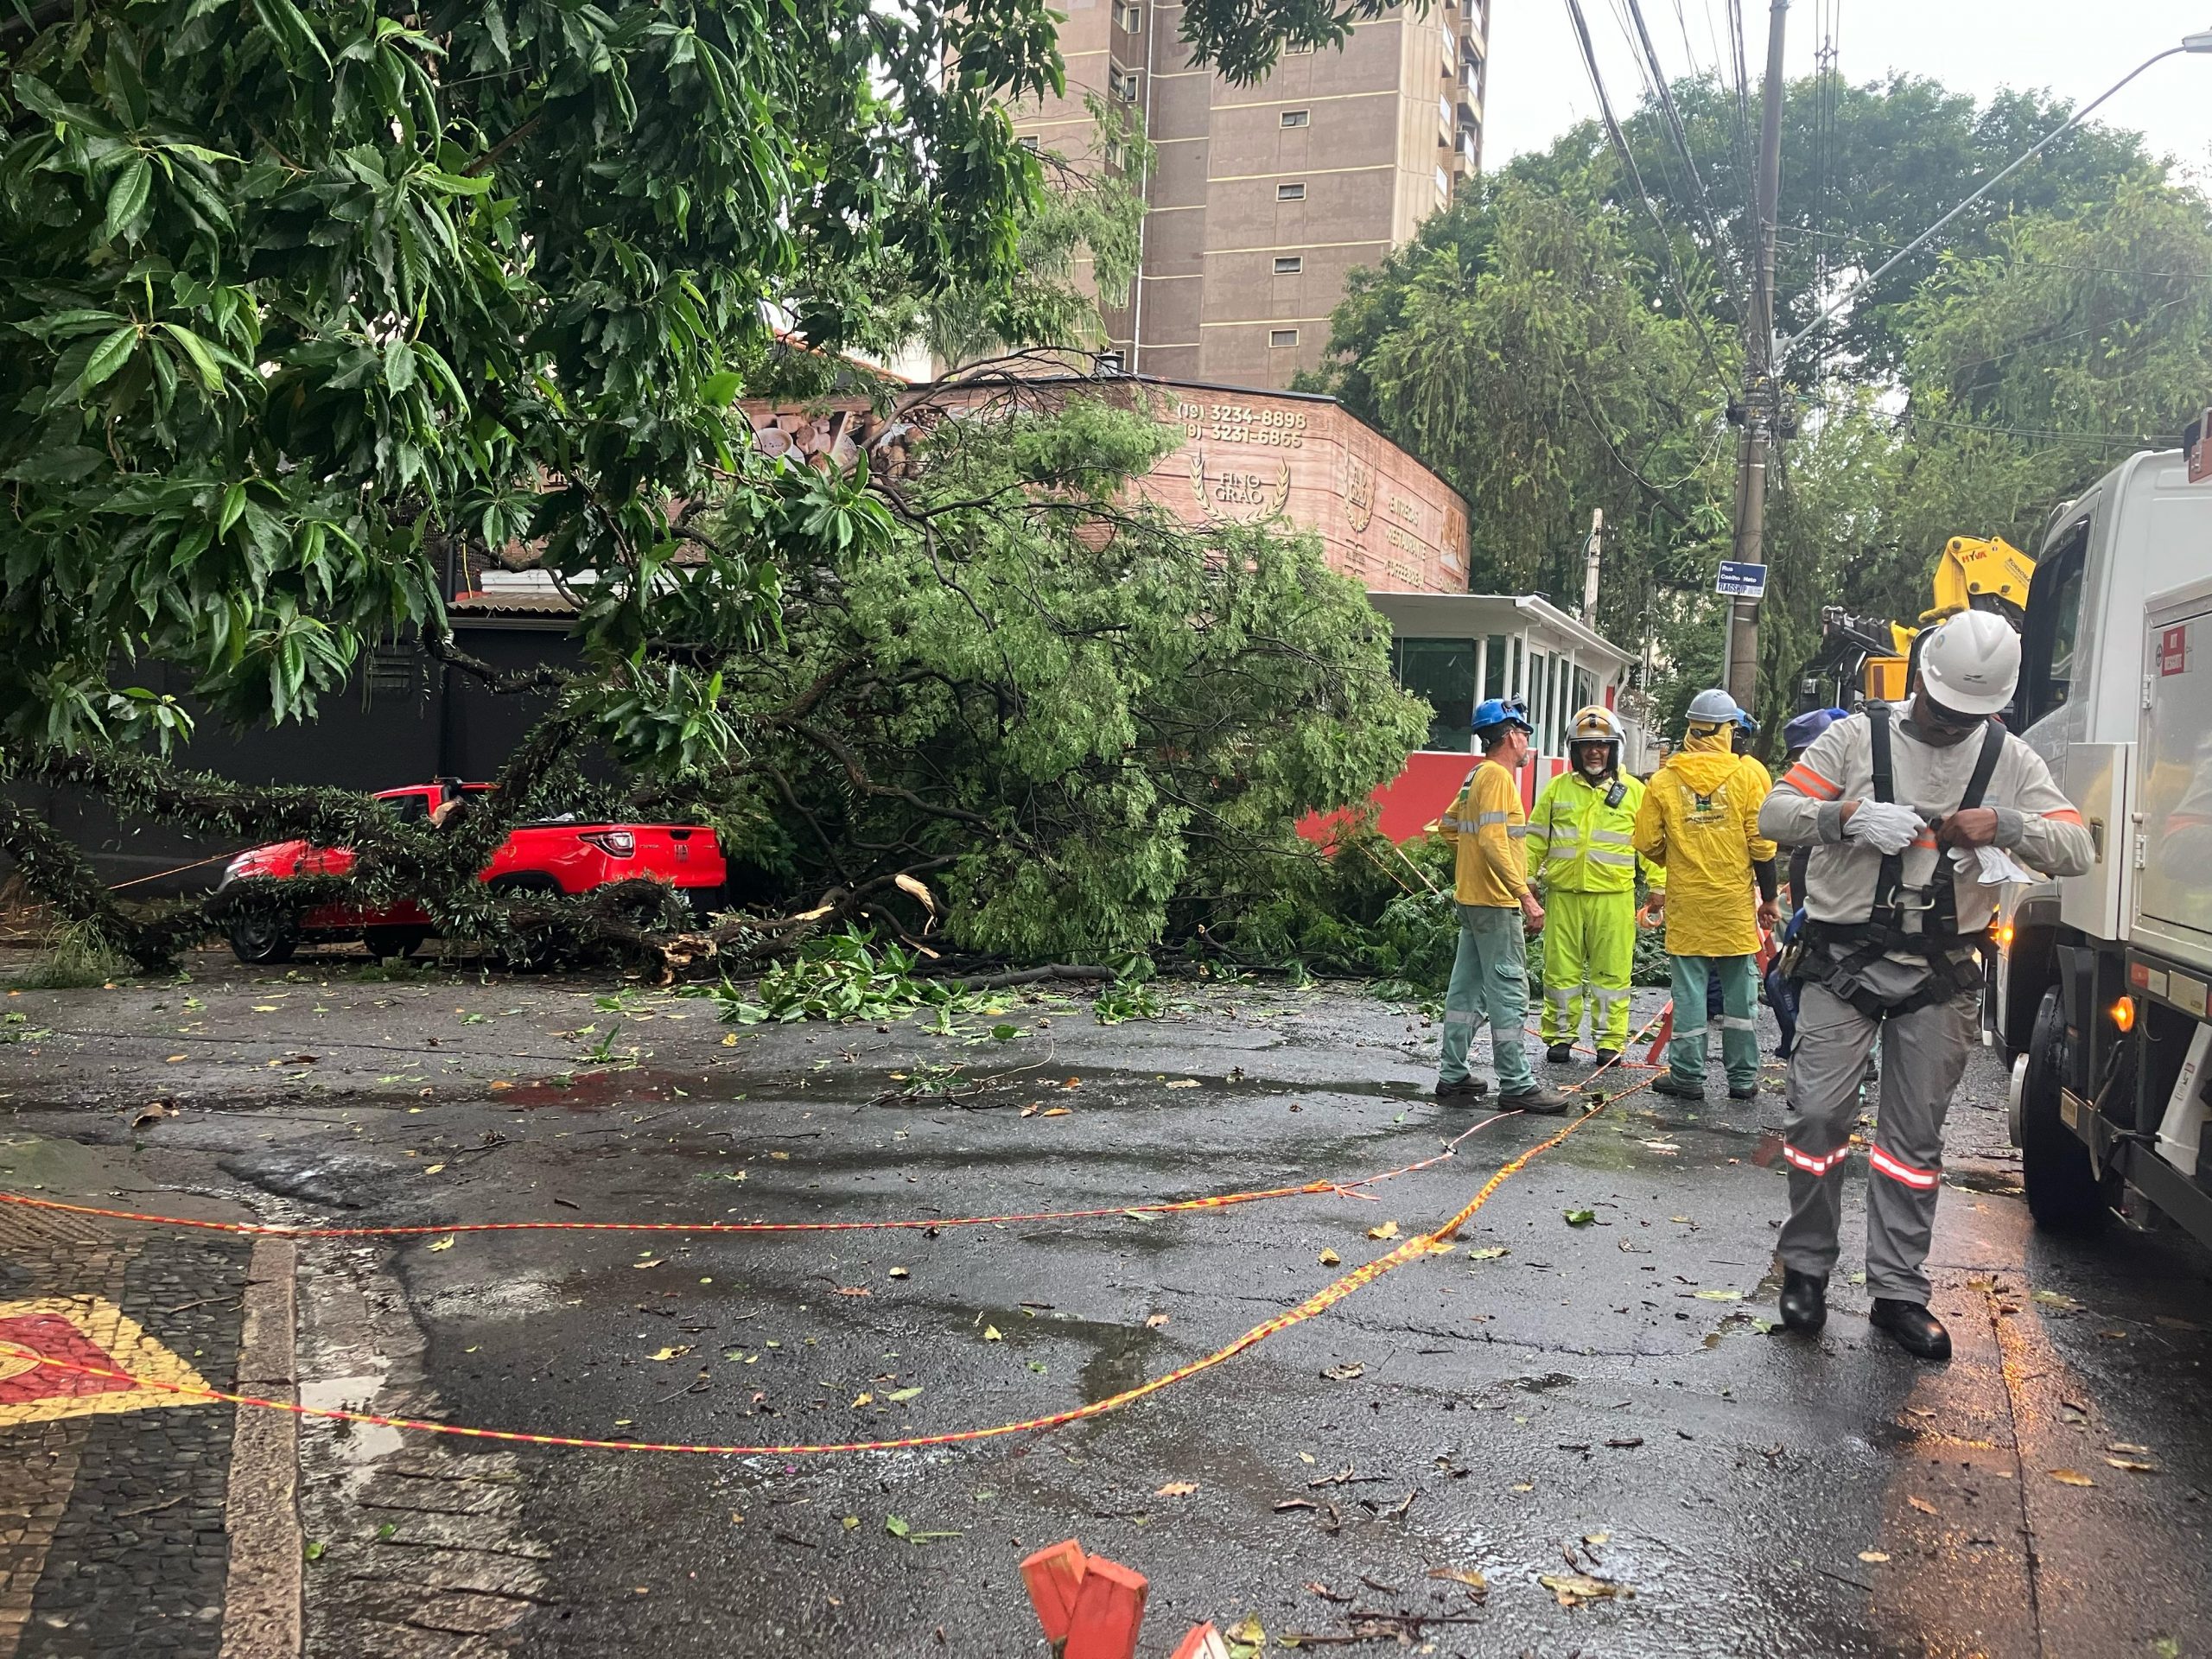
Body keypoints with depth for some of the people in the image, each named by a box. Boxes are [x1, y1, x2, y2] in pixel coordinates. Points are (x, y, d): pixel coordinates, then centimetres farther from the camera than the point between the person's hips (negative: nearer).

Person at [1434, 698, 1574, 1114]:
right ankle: (1517, 1084, -2)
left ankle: (1452, 1076, 17)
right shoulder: (1498, 776, -15)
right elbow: (1494, 841, -24)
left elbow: (1448, 826, 24)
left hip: (1471, 898, 10)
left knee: (1466, 989, 13)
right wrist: (1525, 894, -26)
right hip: (1495, 902, -10)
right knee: (1509, 993, -6)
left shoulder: (1476, 776, 14)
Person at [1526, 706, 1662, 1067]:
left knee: (1611, 972, 2)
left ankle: (1609, 1041, 11)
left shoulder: (1633, 792, 6)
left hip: (1613, 897, -1)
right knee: (1561, 969, 5)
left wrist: (1658, 886, 1)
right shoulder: (1557, 789, 9)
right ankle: (1559, 1036, 15)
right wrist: (1525, 881, 5)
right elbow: (1536, 839, 11)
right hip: (1563, 894, 1)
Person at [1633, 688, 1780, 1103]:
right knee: (1740, 988, 9)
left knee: (1689, 987, 5)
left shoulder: (1664, 779, -2)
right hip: (1735, 899, 0)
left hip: (1685, 901, 0)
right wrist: (1769, 898, 3)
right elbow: (1762, 843, -6)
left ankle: (1687, 1075, 9)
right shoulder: (1748, 773, -5)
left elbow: (1648, 843, 0)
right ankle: (1743, 1077, 15)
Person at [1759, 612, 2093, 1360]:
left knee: (1915, 1137, 7)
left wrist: (2004, 824, -18)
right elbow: (1775, 812, -5)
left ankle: (1898, 1292, 16)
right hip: (1844, 964, -2)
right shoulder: (1858, 737, 0)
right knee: (1818, 1115, -4)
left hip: (1941, 977, 2)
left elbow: (2076, 850, 1)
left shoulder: (2009, 760, 6)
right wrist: (1850, 815, -23)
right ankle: (1805, 1267, 15)